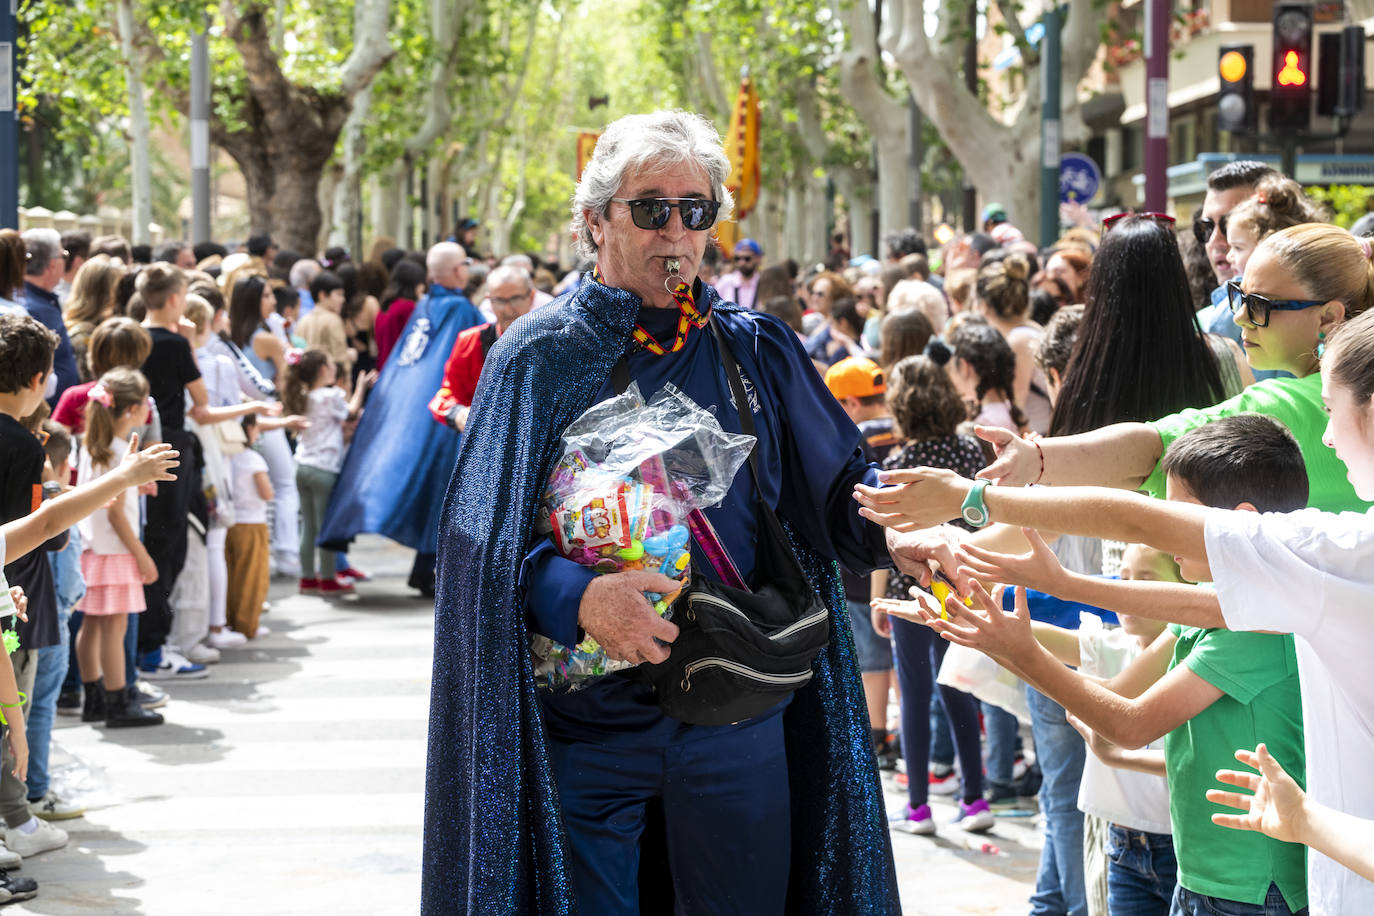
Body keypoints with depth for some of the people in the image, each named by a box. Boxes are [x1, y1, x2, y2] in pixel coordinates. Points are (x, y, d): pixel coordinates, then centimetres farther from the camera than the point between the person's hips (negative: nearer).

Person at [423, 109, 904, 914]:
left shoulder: (757, 350, 7)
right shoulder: (543, 355, -1)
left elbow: (839, 487, 1)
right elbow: (483, 535, -8)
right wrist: (575, 597, -26)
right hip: (587, 719, -2)